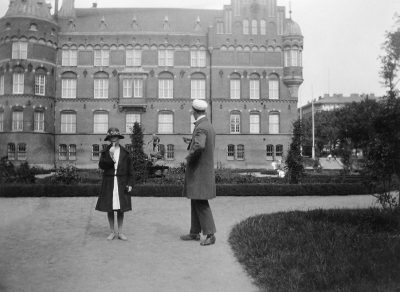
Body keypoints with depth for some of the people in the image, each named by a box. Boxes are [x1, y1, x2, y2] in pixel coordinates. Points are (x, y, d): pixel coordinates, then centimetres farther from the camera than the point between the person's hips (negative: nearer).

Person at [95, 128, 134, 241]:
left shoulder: (125, 152, 5)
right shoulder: (105, 152, 5)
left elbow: (130, 169, 5)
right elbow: (101, 165, -9)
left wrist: (130, 183, -1)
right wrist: (110, 156, -22)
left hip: (122, 184, 0)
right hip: (109, 183, 0)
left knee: (120, 209, 4)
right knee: (110, 208, 4)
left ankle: (120, 232, 16)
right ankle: (112, 232, 18)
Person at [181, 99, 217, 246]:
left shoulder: (201, 127, -18)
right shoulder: (209, 126, 14)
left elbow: (200, 146, -38)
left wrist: (189, 156, -20)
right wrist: (191, 143, 24)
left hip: (199, 172, -10)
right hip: (204, 170, 10)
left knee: (201, 203, -5)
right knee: (196, 202, 15)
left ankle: (210, 234, 2)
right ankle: (194, 233, 23)